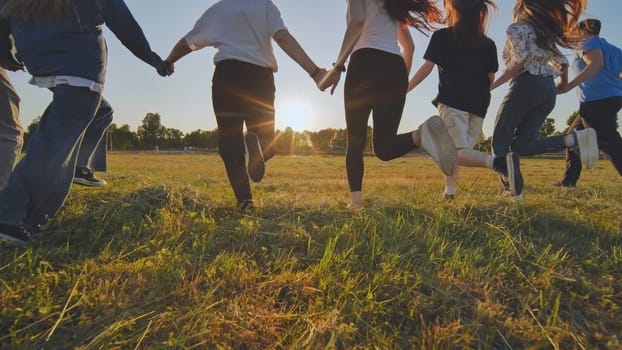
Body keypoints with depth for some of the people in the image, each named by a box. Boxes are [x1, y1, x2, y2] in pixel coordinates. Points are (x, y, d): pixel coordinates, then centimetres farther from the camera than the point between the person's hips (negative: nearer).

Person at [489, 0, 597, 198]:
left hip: (526, 85, -7)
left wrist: (493, 85, -12)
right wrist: (563, 87, 37)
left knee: (500, 141, -1)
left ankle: (513, 191, -18)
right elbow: (562, 62, 23)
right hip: (549, 89, 7)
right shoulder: (545, 30, 24)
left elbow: (520, 61, -14)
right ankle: (573, 139, -17)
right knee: (522, 145, 4)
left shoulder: (516, 28, 2)